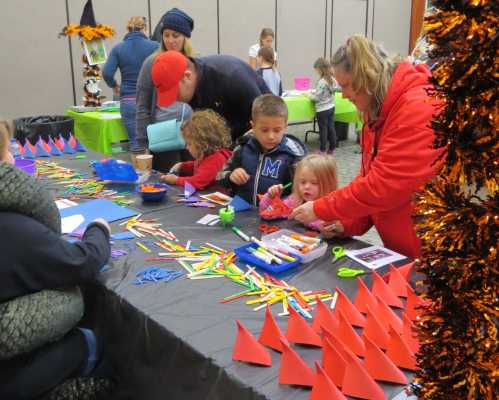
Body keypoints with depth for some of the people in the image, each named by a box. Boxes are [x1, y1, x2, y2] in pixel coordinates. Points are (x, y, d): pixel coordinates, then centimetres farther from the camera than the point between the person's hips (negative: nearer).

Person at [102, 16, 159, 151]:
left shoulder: (118, 48, 4)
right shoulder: (154, 46, -1)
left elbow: (107, 73, -6)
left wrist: (114, 86, 14)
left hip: (128, 102, 1)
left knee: (136, 143, 6)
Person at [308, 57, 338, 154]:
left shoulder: (322, 81, -22)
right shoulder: (332, 79, 4)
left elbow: (317, 98, -18)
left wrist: (309, 95, 0)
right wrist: (315, 92, 15)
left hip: (322, 110, -8)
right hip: (331, 107, 8)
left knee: (323, 129, 2)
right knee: (331, 127, 13)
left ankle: (323, 149, 12)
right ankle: (332, 148, 21)